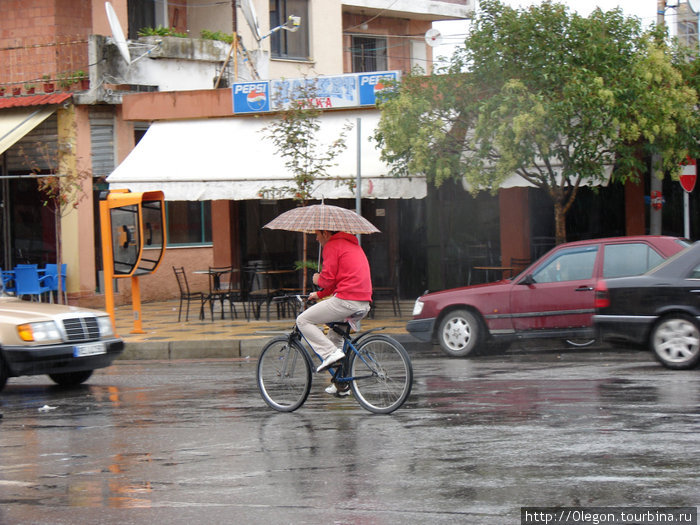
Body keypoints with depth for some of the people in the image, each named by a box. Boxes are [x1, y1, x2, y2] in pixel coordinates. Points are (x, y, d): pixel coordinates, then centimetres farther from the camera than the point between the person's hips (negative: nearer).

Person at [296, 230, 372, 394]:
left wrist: (318, 280, 12)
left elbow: (328, 279, -10)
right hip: (364, 305, 9)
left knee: (303, 321, 1)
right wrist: (320, 294, 31)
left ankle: (330, 353, -12)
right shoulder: (353, 245, 26)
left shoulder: (332, 246, -3)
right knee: (335, 331, 30)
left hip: (345, 300, -9)